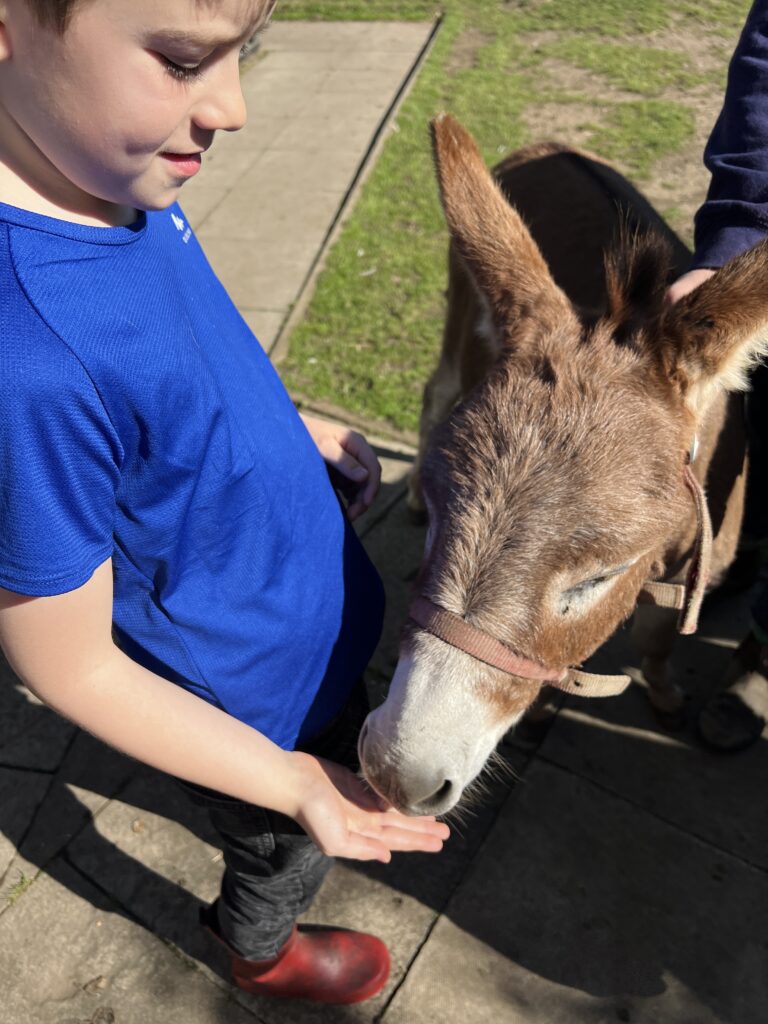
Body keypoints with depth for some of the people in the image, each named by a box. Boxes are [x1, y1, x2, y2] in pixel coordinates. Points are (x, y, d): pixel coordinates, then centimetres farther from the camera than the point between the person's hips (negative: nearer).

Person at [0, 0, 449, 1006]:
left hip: (319, 615, 6)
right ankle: (263, 950, 64)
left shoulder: (121, 186, -14)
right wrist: (294, 783, -22)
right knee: (285, 851, 29)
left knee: (347, 762, 36)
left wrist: (299, 427, 0)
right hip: (256, 706, -6)